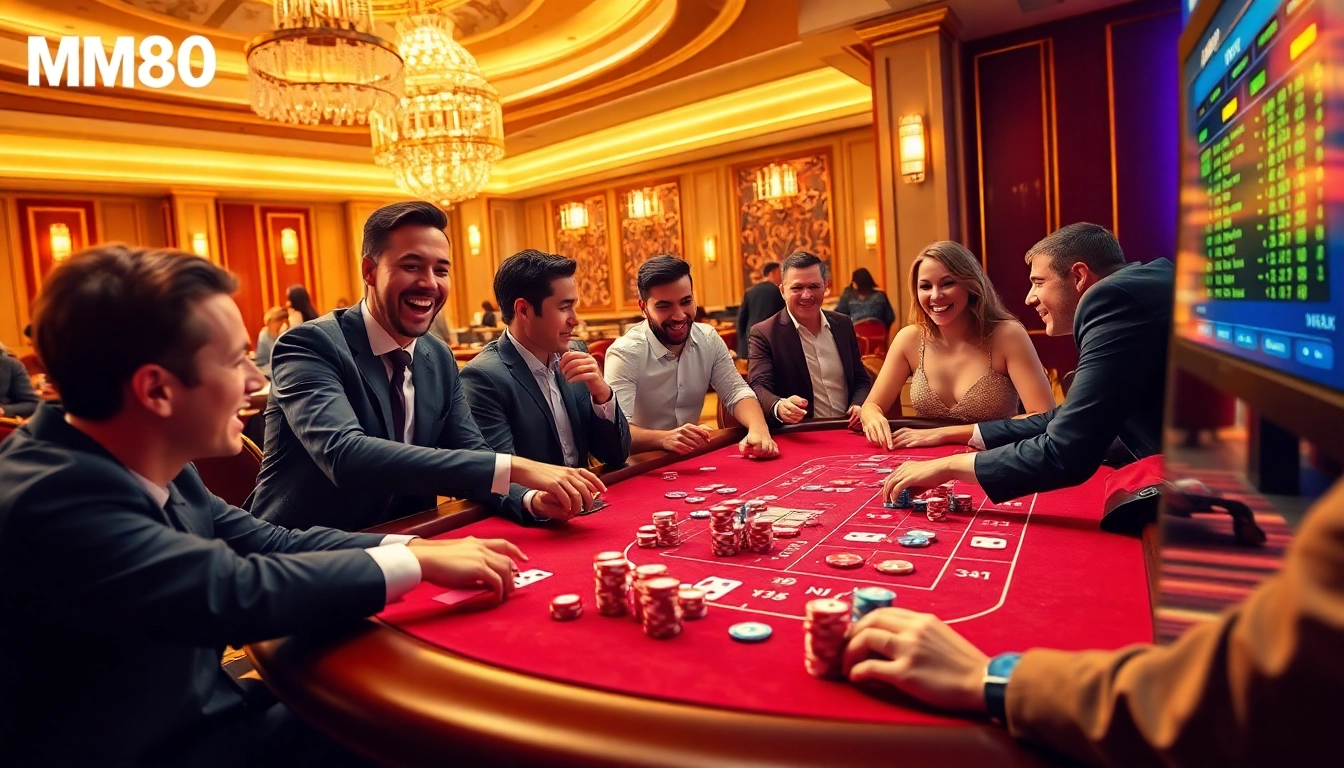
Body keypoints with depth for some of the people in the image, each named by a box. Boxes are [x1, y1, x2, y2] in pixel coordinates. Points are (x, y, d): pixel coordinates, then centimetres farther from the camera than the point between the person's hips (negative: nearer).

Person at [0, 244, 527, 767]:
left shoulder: (147, 467, -2)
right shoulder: (49, 499, -29)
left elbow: (270, 543, 2)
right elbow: (238, 592, -34)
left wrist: (414, 546, -11)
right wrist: (418, 562, -23)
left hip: (203, 721, 7)